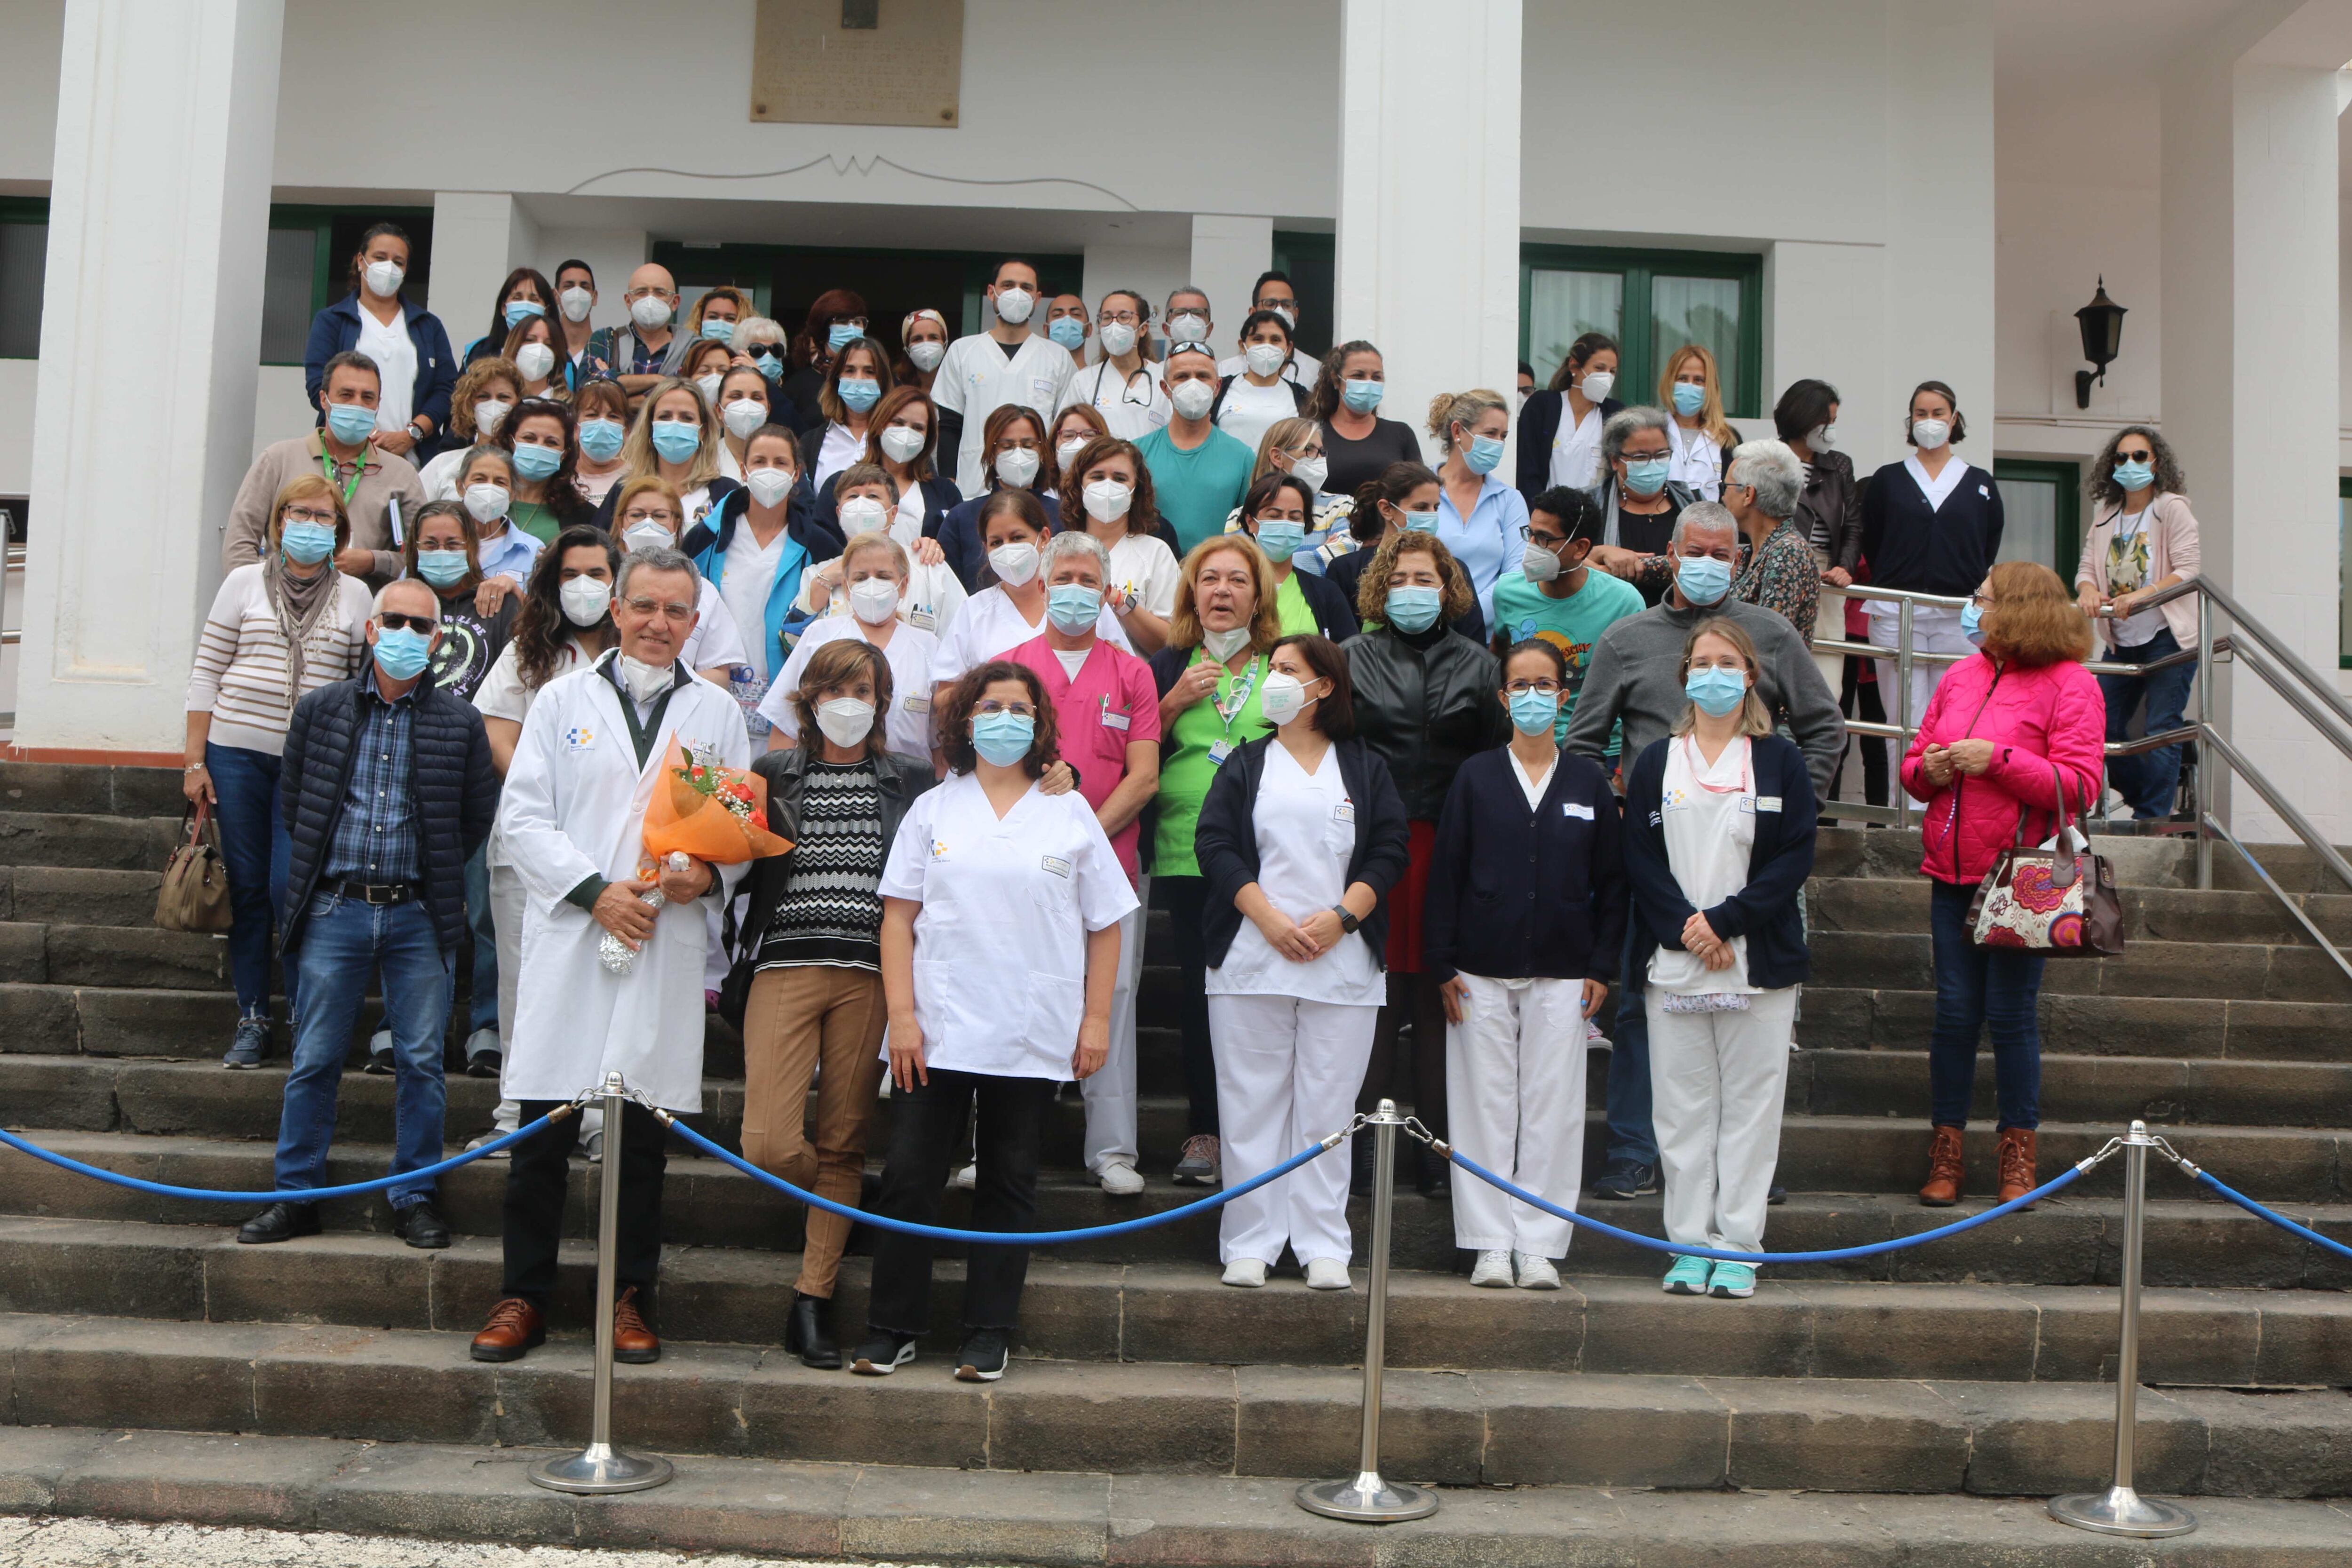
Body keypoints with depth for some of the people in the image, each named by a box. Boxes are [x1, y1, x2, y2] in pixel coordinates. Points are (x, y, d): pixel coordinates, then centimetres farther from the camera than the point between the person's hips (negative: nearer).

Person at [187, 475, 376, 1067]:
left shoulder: (355, 595, 8)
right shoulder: (245, 582, 8)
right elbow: (206, 673, 8)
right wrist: (195, 761, 2)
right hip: (237, 754, 1)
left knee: (290, 885, -11)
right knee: (247, 886, 4)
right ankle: (252, 1019, 13)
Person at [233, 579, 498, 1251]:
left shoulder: (459, 722, 2)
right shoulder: (320, 710, 6)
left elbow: (479, 814, 8)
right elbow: (291, 799, 14)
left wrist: (435, 876, 9)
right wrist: (321, 866, 13)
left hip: (419, 917, -1)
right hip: (335, 910, 1)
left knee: (421, 1062, 3)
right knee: (314, 1060, 5)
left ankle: (414, 1197, 14)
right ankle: (297, 1197, 16)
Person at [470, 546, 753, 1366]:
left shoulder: (718, 712, 13)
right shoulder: (563, 699, 10)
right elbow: (523, 815, 3)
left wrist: (709, 874, -11)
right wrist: (595, 889, -9)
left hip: (669, 944, 1)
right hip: (568, 937, 0)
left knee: (644, 1136, 4)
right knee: (541, 1132, 1)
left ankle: (631, 1299, 16)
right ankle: (523, 1297, 13)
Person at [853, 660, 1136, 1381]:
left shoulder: (1070, 814, 7)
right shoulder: (933, 810, 8)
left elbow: (1104, 927, 7)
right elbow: (898, 917, 3)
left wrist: (1097, 1019, 1)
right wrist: (902, 1014, -5)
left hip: (1032, 1038, 0)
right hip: (936, 1031, 0)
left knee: (1008, 1186, 7)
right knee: (908, 1179, 1)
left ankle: (989, 1335, 16)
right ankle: (891, 1329, 13)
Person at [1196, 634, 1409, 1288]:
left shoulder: (1366, 768, 12)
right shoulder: (1246, 763, 12)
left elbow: (1389, 853, 4)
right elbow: (1216, 843, 1)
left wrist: (1340, 917, -11)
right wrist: (1269, 919, -11)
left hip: (1342, 962, 0)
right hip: (1251, 958, 1)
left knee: (1328, 1107, 1)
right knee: (1253, 1104, 1)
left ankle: (1324, 1246, 7)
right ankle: (1250, 1243, 7)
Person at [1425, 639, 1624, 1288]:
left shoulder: (1589, 782, 7)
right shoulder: (1475, 777, 4)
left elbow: (1611, 881, 8)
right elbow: (1445, 874, 3)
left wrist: (1602, 967, 1)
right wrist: (1442, 965, -3)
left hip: (1561, 974, 1)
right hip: (1482, 972, 0)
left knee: (1553, 1109, 1)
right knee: (1485, 1106, 1)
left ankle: (1539, 1245, 9)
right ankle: (1491, 1243, 10)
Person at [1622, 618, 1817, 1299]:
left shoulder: (1781, 762, 5)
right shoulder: (1654, 763, 9)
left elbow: (1794, 859, -3)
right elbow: (1640, 857, 2)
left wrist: (1724, 922, -12)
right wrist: (1684, 928, -11)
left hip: (1758, 963, -1)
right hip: (1671, 964, 1)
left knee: (1749, 1106, 1)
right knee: (1682, 1109, 4)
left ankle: (1738, 1246, 8)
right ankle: (1691, 1242, 12)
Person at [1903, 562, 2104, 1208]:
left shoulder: (2070, 685, -5)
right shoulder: (1961, 676, 14)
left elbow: (2079, 787, -13)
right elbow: (1914, 762, 20)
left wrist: (1997, 758, -19)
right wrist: (1929, 769, -3)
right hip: (1953, 871, 5)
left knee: (2012, 1015, -1)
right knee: (1954, 1011, 6)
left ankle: (2018, 1154, 13)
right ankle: (1947, 1150, 14)